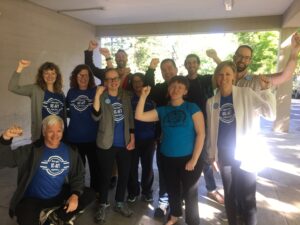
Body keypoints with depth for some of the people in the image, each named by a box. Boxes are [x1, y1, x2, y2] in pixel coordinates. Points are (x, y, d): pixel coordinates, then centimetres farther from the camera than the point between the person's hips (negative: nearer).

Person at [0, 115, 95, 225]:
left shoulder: (70, 152, -3)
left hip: (60, 196, 4)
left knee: (89, 194, -9)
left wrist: (75, 195, -14)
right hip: (33, 199, -4)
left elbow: (78, 175, 3)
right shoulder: (31, 151, -13)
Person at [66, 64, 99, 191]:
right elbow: (66, 111, 19)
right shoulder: (71, 92, 5)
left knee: (95, 168, 11)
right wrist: (74, 115, 3)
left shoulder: (95, 91, -4)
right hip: (74, 138, 3)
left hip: (92, 138, -2)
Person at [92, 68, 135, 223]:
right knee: (105, 176, 5)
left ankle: (120, 203, 32)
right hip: (106, 144, -4)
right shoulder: (102, 97, -8)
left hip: (124, 144, 4)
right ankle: (102, 206, 25)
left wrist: (132, 137, 6)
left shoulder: (125, 96, 5)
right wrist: (97, 95, -31)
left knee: (124, 174, 13)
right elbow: (96, 117, -24)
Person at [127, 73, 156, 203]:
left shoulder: (151, 98, 3)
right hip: (133, 138, 0)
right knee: (132, 166, 4)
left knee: (148, 166, 8)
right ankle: (133, 191, 22)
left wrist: (157, 137, 3)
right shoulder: (129, 98, 2)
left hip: (148, 138, 1)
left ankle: (146, 191, 25)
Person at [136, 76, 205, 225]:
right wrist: (143, 96, -11)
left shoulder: (192, 108, -5)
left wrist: (194, 159, -14)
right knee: (172, 190, 20)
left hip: (188, 158, -3)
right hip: (167, 159, 4)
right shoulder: (162, 110, 4)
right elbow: (139, 116, -2)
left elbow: (201, 134, -10)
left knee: (189, 193, 7)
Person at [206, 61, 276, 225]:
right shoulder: (211, 102, 3)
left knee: (248, 197, 0)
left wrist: (265, 90, -18)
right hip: (224, 155, 3)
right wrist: (211, 153, 12)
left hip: (245, 154, -2)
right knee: (229, 194, 15)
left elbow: (270, 115, -10)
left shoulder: (247, 94, -5)